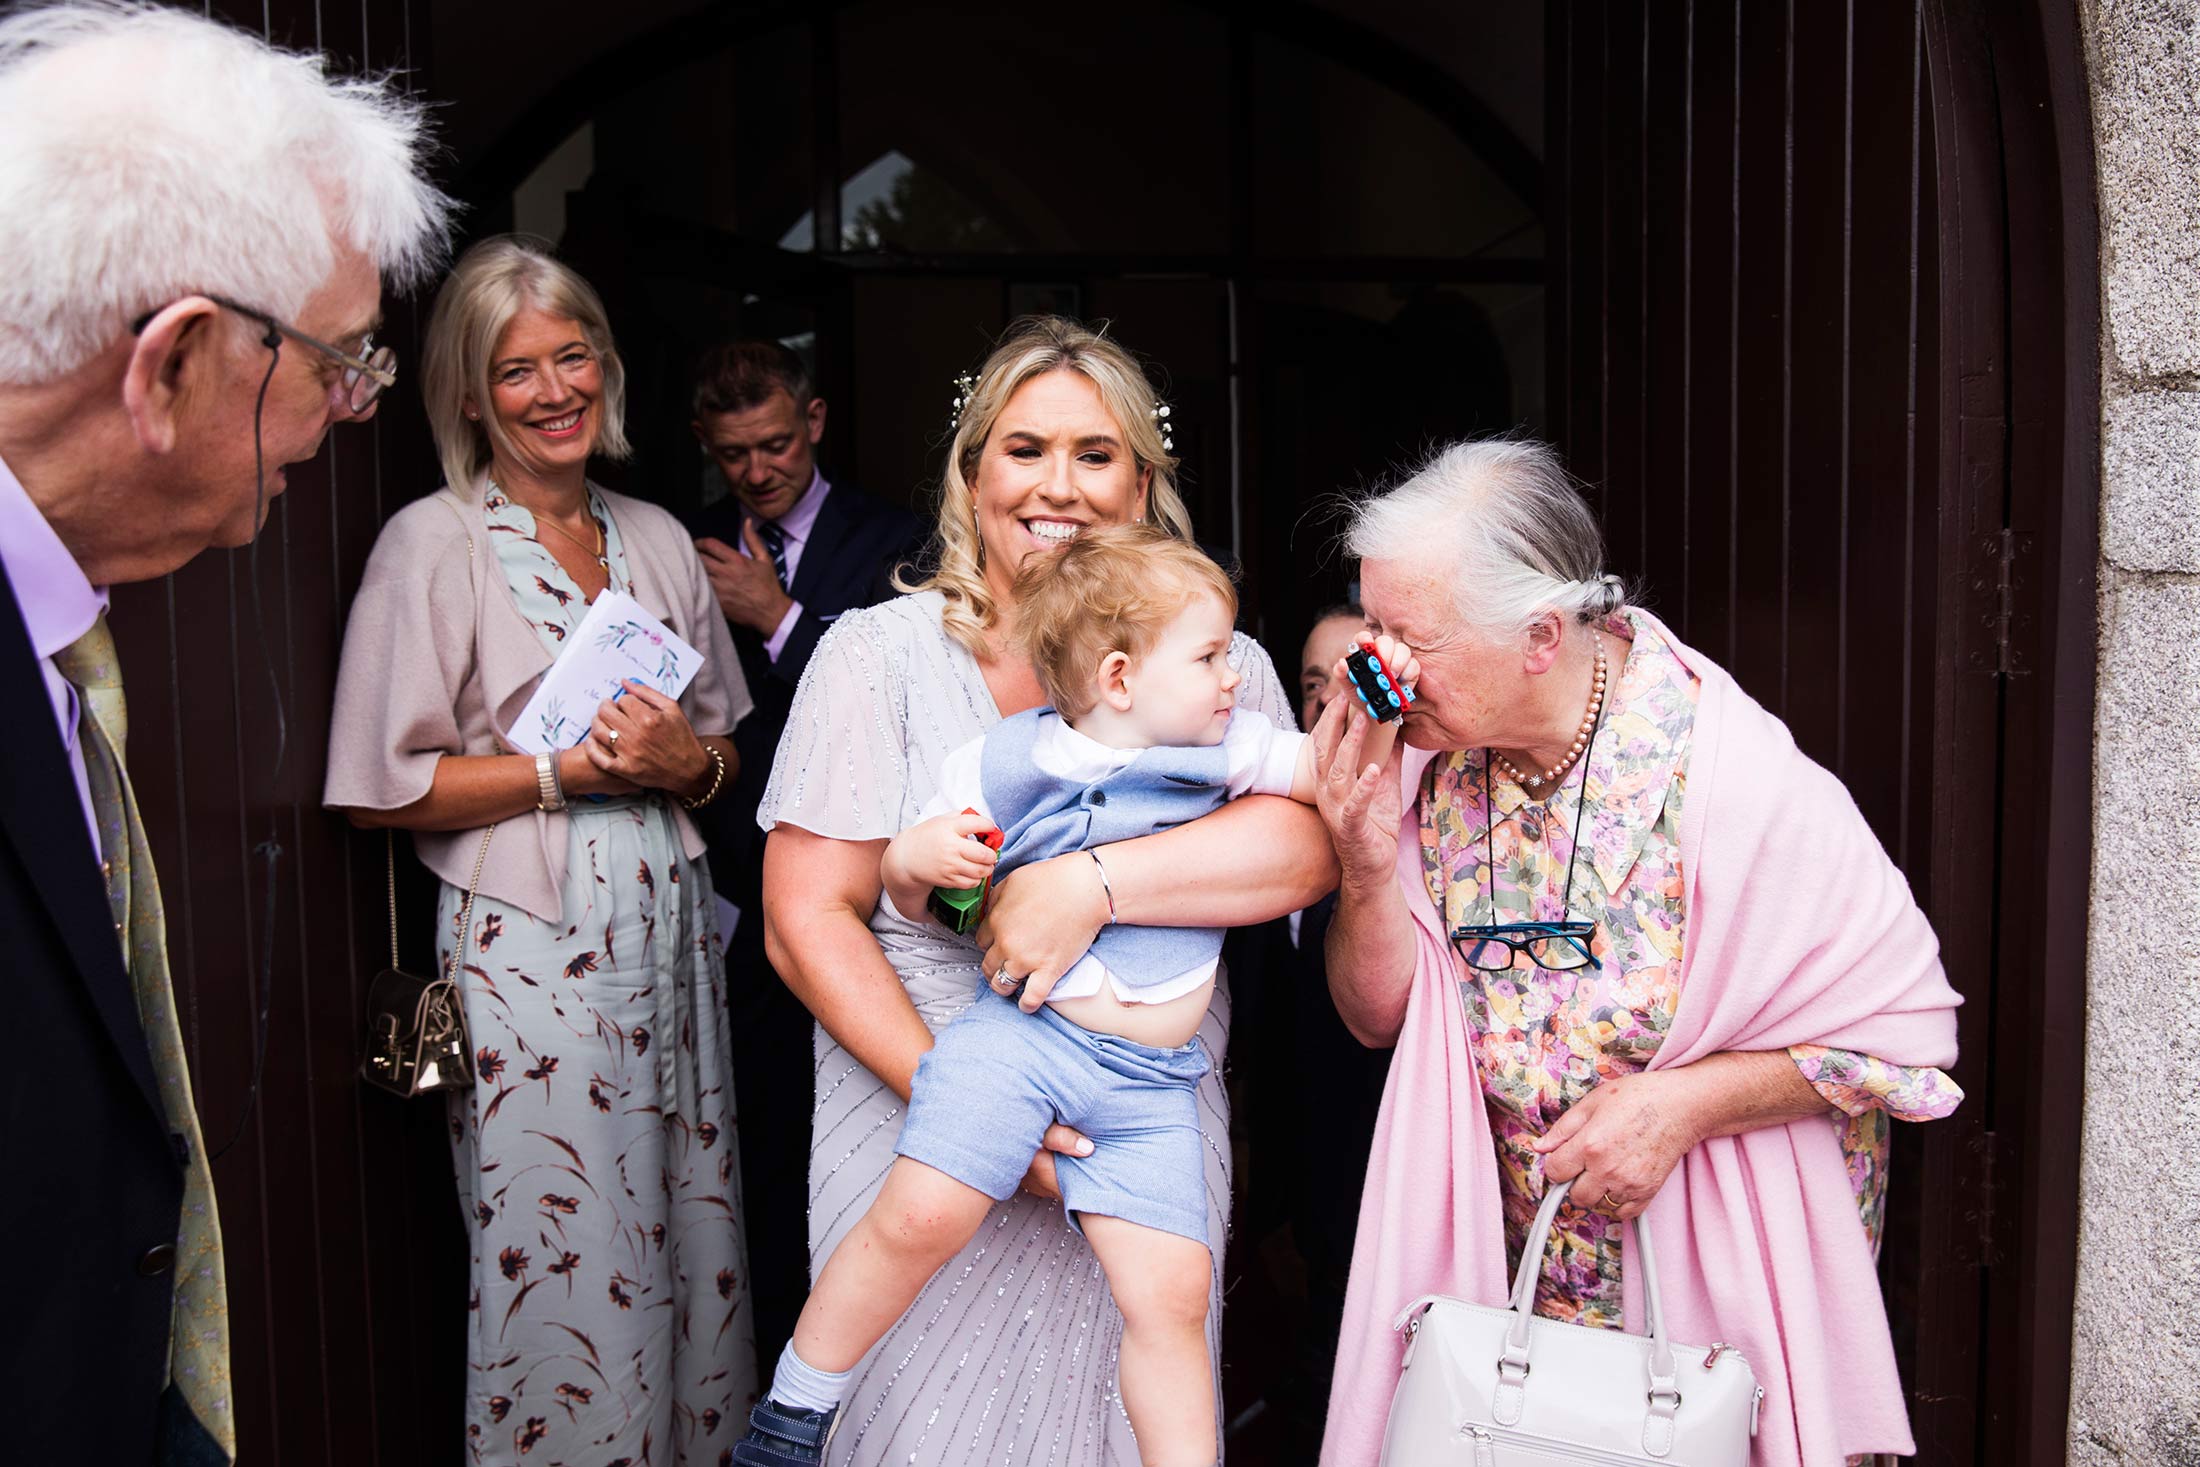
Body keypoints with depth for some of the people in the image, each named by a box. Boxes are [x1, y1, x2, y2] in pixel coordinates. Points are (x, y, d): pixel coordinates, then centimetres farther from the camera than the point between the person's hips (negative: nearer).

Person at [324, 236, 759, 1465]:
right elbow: (382, 790, -8)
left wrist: (683, 763, -6)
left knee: (693, 1244, 12)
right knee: (564, 1265, 2)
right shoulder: (433, 545, -4)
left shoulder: (659, 538, 11)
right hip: (533, 950, -5)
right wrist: (570, 772, -13)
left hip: (670, 935, 5)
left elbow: (726, 753, 16)